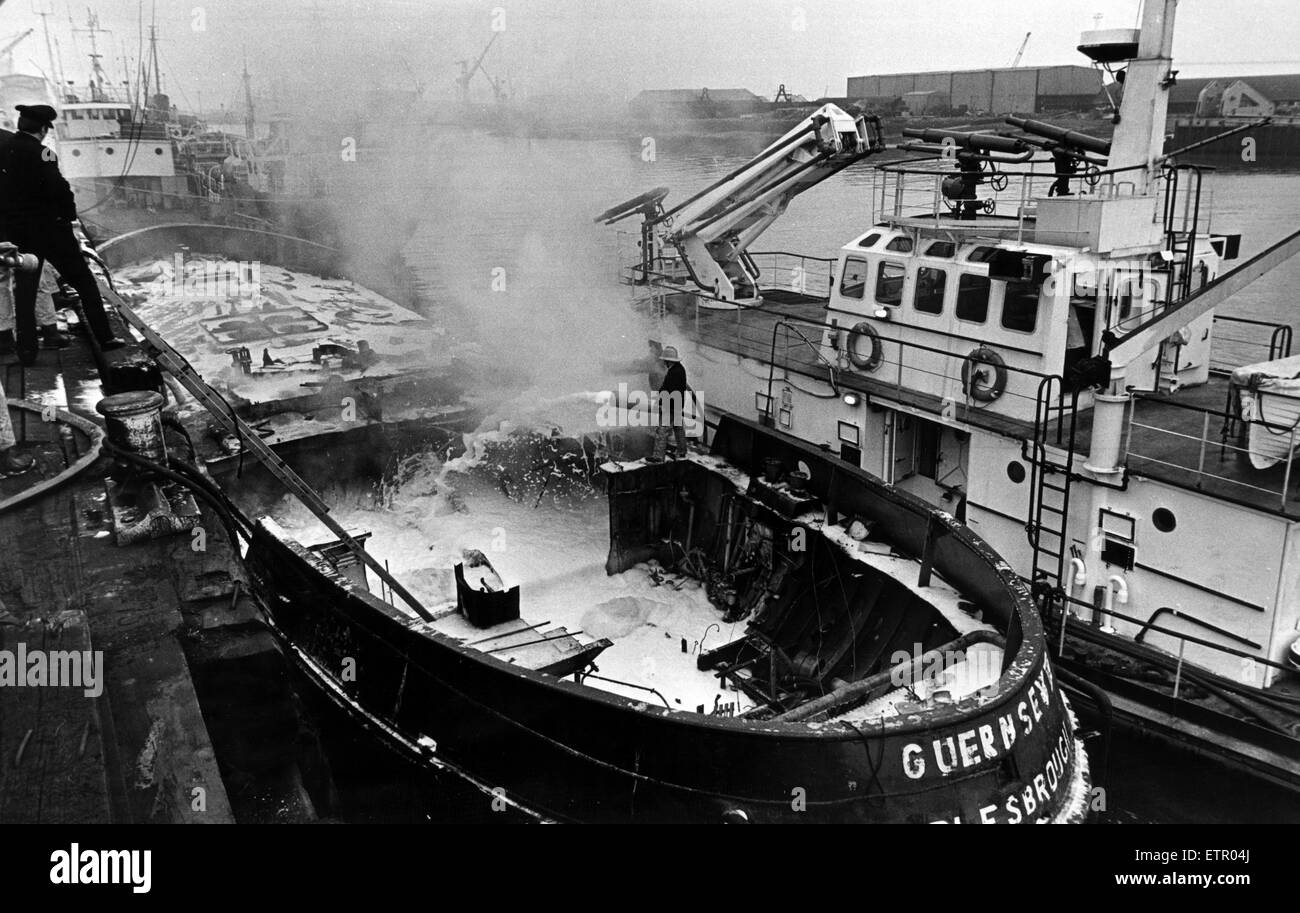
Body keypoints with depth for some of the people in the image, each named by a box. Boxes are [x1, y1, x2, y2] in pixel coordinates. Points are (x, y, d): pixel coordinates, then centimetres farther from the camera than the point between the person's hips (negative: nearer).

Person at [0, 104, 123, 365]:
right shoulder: (41, 153, -15)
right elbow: (59, 189, -22)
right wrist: (69, 215, -6)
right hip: (49, 229, -5)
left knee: (24, 293, 11)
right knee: (83, 281, 8)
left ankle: (27, 352, 10)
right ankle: (104, 337, 8)